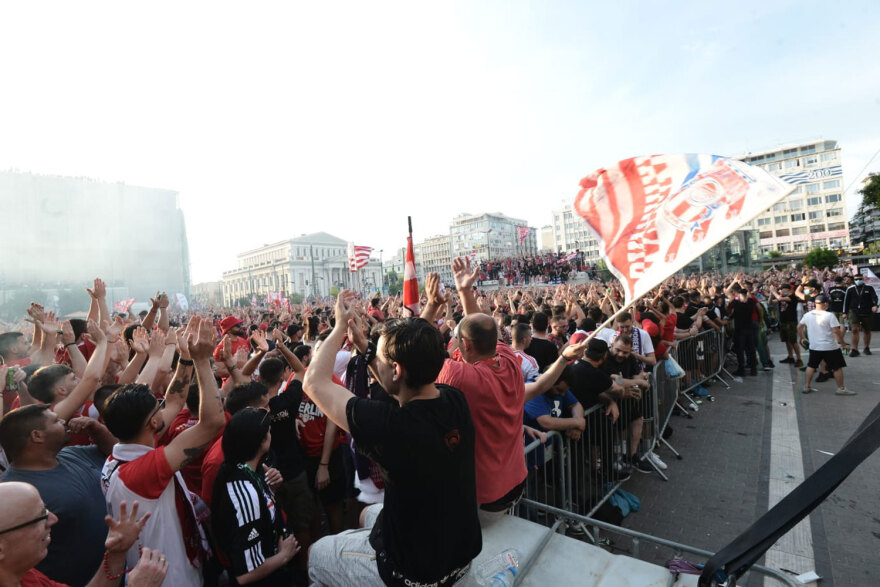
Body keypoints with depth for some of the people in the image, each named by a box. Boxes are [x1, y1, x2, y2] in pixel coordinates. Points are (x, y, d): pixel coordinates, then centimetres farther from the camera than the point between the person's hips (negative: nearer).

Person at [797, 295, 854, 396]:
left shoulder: (807, 315, 0)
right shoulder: (829, 315, -14)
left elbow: (799, 327, 10)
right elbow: (836, 331, -16)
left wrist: (802, 338, 22)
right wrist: (843, 344, -6)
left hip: (814, 347, 4)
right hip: (830, 347, -4)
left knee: (811, 366, 13)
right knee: (837, 368, 9)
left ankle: (806, 387, 14)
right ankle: (841, 388, 16)